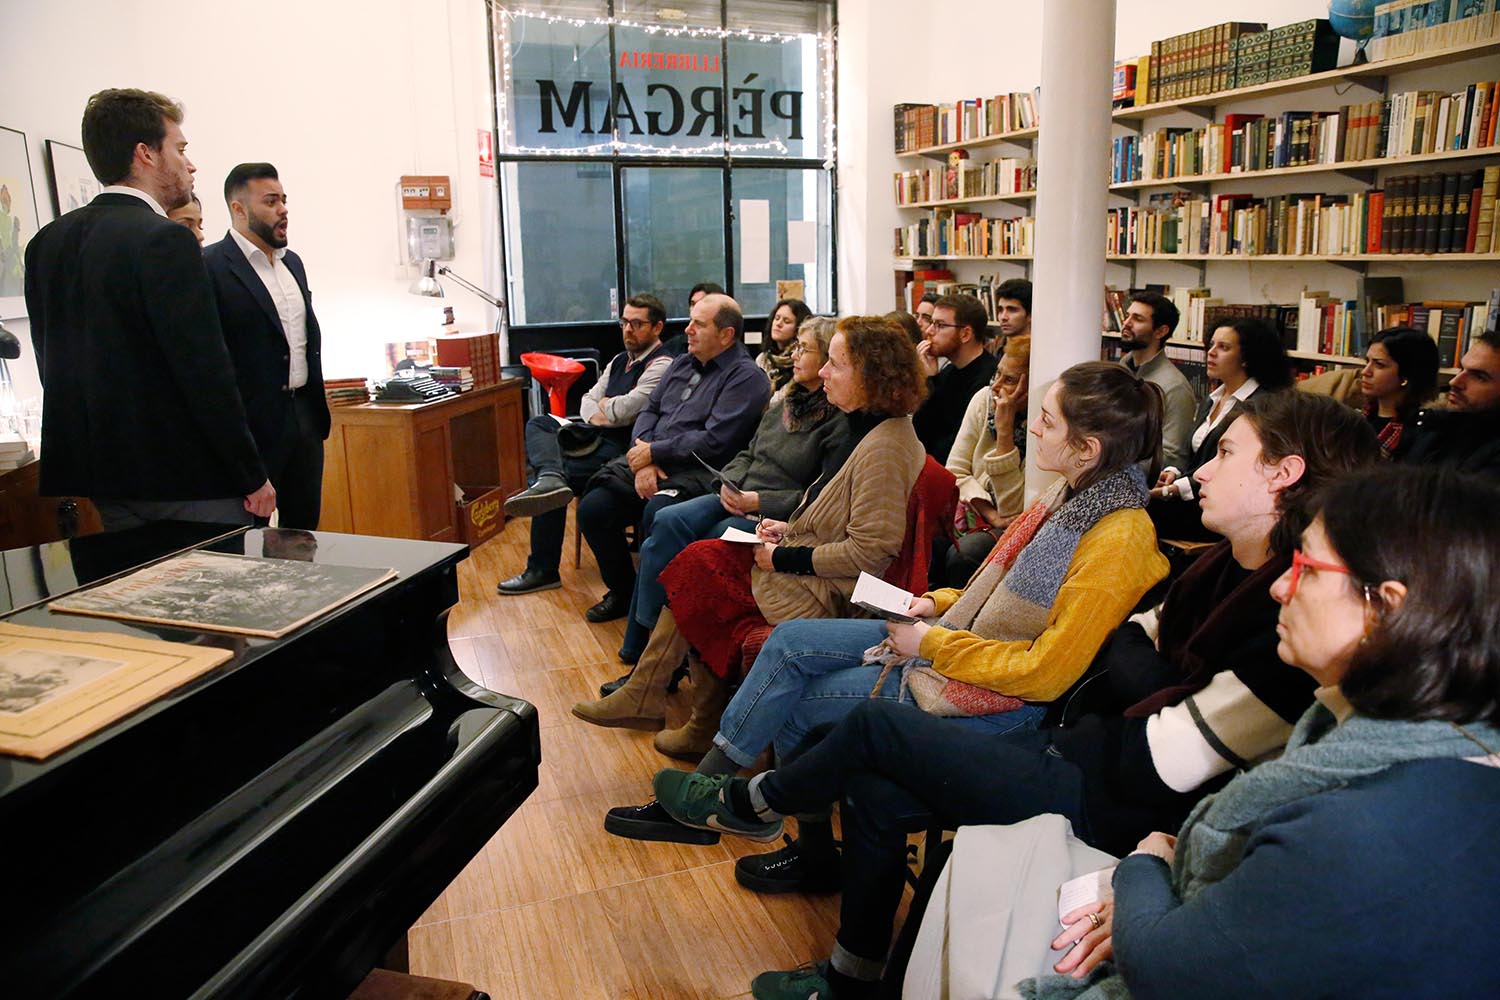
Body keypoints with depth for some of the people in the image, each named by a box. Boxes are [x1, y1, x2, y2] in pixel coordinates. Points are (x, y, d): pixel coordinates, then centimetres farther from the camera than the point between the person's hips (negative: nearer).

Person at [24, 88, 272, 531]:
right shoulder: (165, 240, -15)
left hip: (101, 480, 8)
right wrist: (253, 478, -13)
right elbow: (206, 373, -19)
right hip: (187, 480, -8)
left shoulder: (46, 243, 9)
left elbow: (50, 362, 14)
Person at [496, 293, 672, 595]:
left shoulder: (661, 365, -9)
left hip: (620, 448, -9)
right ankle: (550, 478, -37)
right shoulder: (620, 360, 22)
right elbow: (588, 400, 19)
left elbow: (626, 409, -19)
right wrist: (597, 414, -6)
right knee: (538, 424, -11)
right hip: (596, 437, 9)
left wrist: (603, 406, 3)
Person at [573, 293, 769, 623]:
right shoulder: (682, 364, 18)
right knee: (592, 508, -8)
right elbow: (649, 411, 14)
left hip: (697, 472, -8)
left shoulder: (746, 377, -8)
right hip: (650, 461, 8)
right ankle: (622, 593, 12)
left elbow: (713, 442, -17)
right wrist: (643, 460, -5)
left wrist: (652, 451, -11)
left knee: (656, 514, -35)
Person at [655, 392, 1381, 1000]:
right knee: (874, 792, 3)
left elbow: (1157, 768, -23)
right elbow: (1125, 645, 14)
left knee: (876, 726, -4)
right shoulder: (1234, 567, 4)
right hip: (1079, 750, 8)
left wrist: (1151, 687, -8)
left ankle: (748, 804, 26)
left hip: (1109, 809, -8)